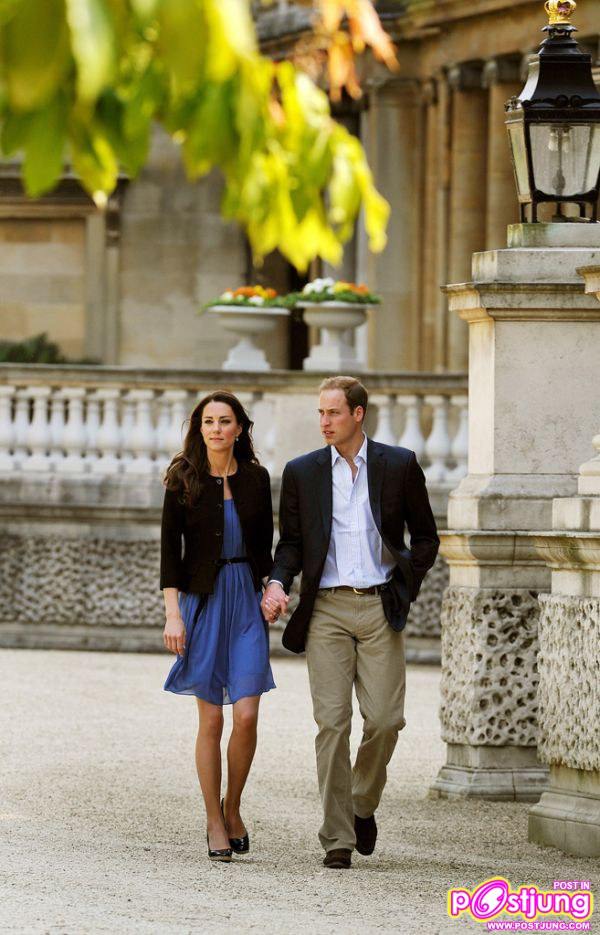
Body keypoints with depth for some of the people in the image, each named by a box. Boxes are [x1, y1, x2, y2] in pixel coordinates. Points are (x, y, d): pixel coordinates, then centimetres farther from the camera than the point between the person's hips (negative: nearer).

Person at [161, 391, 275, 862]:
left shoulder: (256, 478, 6)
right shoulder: (183, 480, -1)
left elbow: (265, 545, 14)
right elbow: (170, 549, -2)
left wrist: (269, 595, 9)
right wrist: (172, 613, -10)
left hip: (247, 598, 1)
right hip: (202, 601, -1)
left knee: (246, 714, -9)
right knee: (211, 718, -1)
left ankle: (232, 808, 12)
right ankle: (215, 824, 8)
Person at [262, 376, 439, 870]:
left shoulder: (399, 465, 6)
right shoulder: (302, 472, 9)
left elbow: (426, 537, 13)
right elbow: (291, 541, 12)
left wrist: (406, 584, 0)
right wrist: (278, 582, -6)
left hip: (380, 609, 0)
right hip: (327, 610, 0)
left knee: (385, 718, -7)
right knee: (332, 722, -6)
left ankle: (363, 805, 20)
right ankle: (337, 837, -4)